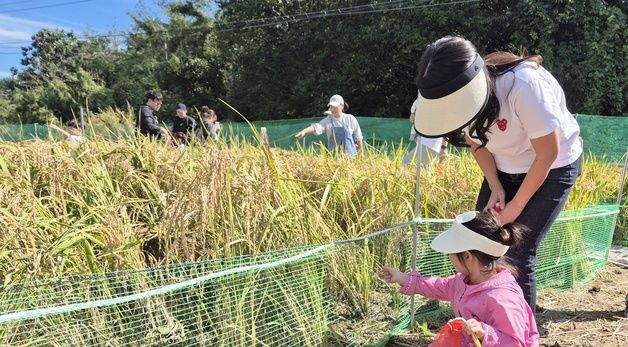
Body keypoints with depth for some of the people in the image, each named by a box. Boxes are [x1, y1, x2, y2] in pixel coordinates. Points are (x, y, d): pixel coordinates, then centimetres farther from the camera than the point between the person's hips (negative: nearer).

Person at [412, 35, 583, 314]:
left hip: (553, 168, -5)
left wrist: (517, 205, -17)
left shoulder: (524, 85, -36)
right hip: (505, 168, 5)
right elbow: (477, 142, -1)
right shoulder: (463, 92, -18)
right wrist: (495, 188, -11)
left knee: (518, 252, -10)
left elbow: (548, 152, -25)